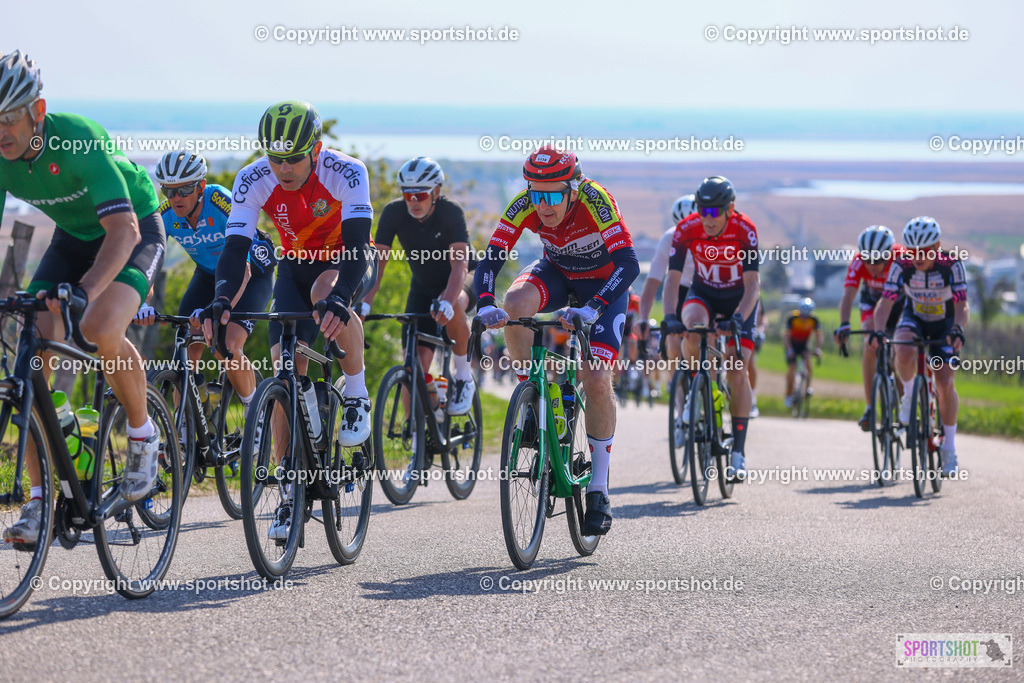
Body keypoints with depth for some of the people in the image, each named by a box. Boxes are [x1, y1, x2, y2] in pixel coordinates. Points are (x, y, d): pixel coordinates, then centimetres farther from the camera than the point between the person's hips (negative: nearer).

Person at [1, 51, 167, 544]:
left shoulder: (79, 141, -34)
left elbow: (123, 230, -41)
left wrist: (85, 290, -57)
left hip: (136, 231, -6)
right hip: (73, 238, 6)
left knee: (100, 330, -33)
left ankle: (144, 435, -5)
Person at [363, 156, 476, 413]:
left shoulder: (451, 212, -26)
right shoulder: (394, 213, -18)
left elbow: (459, 264, -37)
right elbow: (377, 261, -21)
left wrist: (447, 301, -54)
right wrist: (364, 303, -37)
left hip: (461, 283, -3)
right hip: (423, 287, 3)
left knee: (453, 307, -39)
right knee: (415, 362, -13)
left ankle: (464, 377, -17)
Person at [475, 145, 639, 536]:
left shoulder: (594, 200, -34)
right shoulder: (525, 205, -25)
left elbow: (628, 264, -40)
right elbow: (491, 258, -26)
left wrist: (592, 309, -54)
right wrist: (485, 303, -46)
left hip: (603, 283, -3)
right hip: (557, 273, 3)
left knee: (596, 380, -17)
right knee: (515, 302, -32)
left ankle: (599, 488, -2)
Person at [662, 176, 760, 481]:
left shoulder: (744, 230, -27)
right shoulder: (687, 229, -23)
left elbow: (752, 283, -30)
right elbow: (672, 278, -25)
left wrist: (738, 318, -46)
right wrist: (670, 316, -41)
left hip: (739, 299, -1)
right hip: (703, 293, 1)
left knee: (737, 371, -12)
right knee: (692, 326, -36)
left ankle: (738, 452, -8)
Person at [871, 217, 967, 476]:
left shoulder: (951, 265, -27)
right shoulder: (901, 265, -23)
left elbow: (962, 305, -31)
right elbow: (886, 300, -26)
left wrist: (957, 329, -51)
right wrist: (877, 329, -44)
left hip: (944, 323, -1)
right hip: (914, 318, 1)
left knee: (945, 384, -12)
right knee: (905, 354, -34)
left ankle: (949, 448, 2)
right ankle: (909, 396, -4)